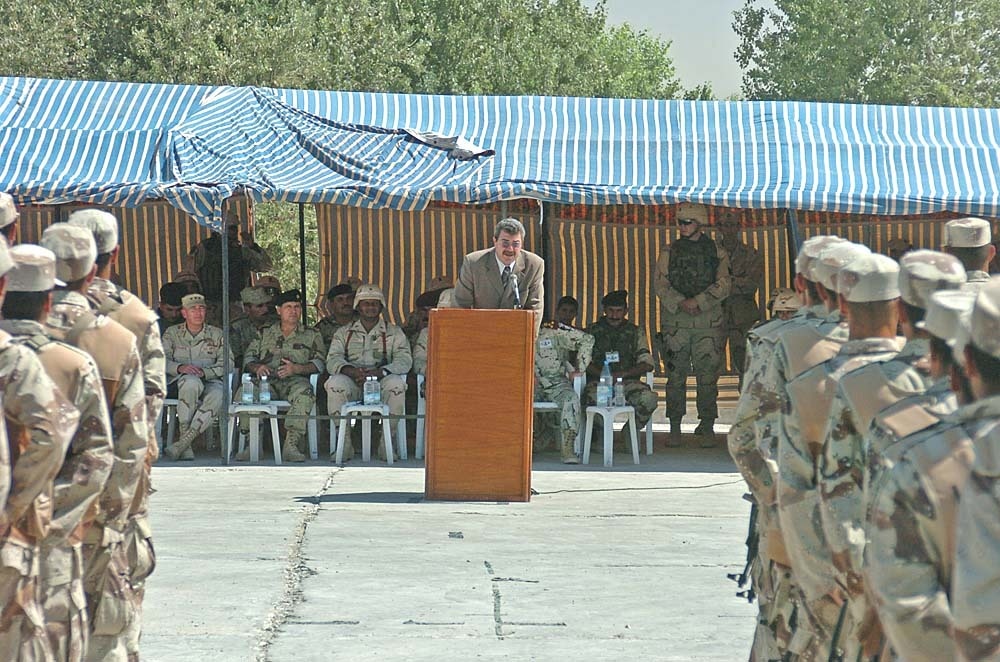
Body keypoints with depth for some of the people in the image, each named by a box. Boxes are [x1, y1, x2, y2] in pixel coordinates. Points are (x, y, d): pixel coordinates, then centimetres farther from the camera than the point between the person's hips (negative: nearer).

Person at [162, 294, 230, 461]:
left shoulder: (216, 334, 16)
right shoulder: (172, 333, 15)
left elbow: (227, 363, 4)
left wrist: (204, 371, -13)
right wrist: (180, 367, -18)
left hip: (211, 380, 1)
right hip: (180, 383, -1)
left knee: (218, 394, -37)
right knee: (191, 382, -40)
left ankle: (183, 442, -39)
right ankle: (185, 442, -38)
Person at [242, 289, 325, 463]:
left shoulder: (312, 335, 21)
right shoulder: (264, 334, 26)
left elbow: (319, 363, 7)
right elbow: (248, 358, 17)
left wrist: (297, 368, -12)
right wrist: (257, 367, -8)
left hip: (295, 381, -1)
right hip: (267, 381, 1)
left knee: (304, 393, -39)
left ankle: (291, 444, -40)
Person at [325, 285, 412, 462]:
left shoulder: (394, 333, 15)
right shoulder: (343, 333, 18)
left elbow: (404, 361, -1)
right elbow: (333, 360, 3)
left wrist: (378, 372, -21)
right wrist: (352, 371, -21)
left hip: (381, 382, -1)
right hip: (352, 382, 1)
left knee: (396, 384, -35)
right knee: (335, 383, -33)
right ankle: (344, 444, -27)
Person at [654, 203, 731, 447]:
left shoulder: (717, 253, 7)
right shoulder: (669, 252, 10)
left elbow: (722, 286, -3)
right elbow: (660, 283, 1)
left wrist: (698, 301, -16)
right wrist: (680, 303, -15)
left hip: (708, 322, -1)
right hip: (675, 322, 1)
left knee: (708, 376, -3)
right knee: (675, 376, 0)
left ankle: (707, 427, 3)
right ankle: (675, 427, 5)